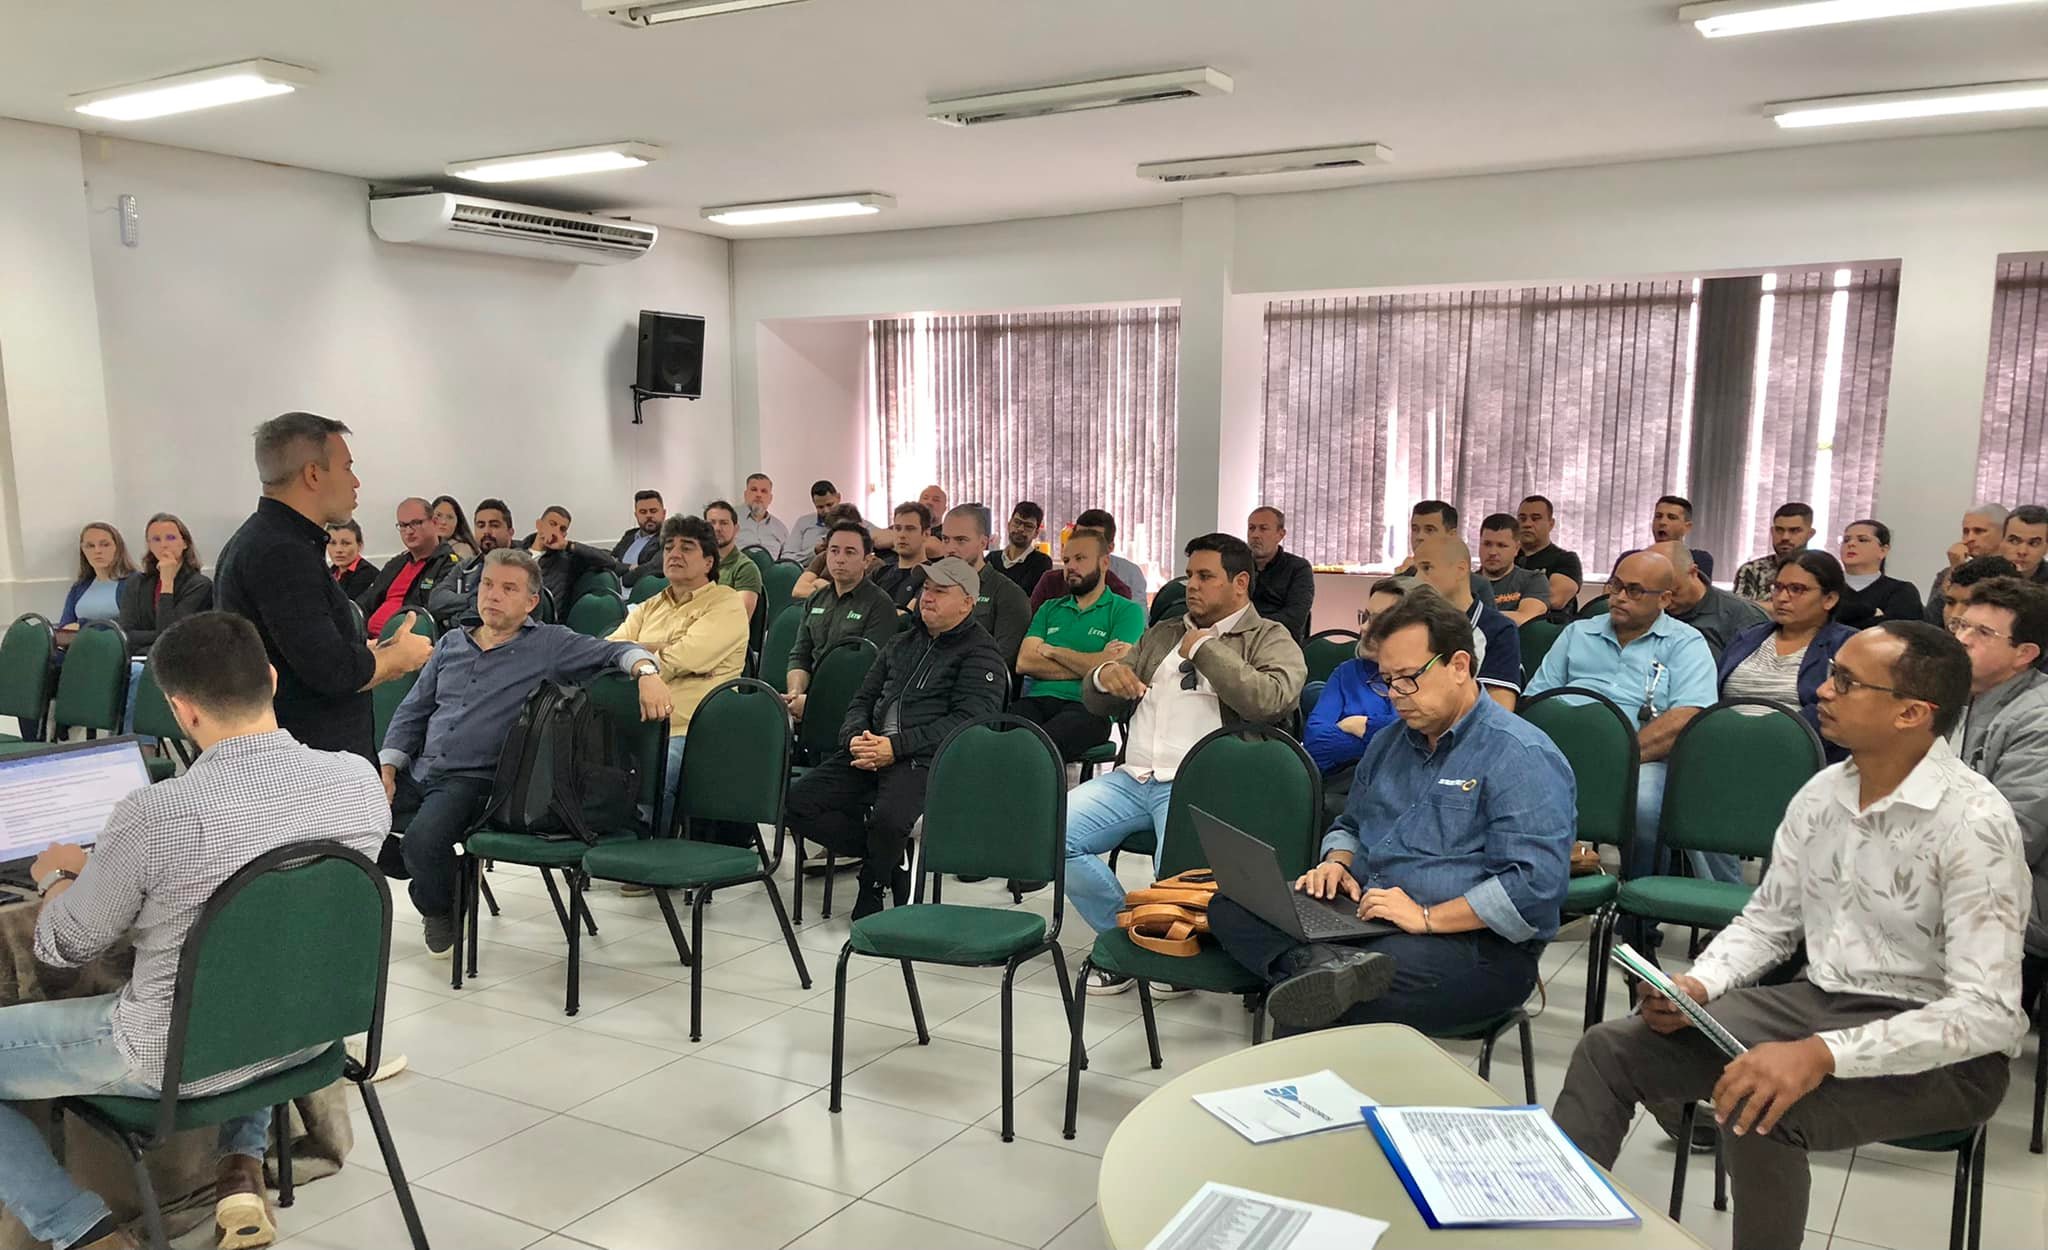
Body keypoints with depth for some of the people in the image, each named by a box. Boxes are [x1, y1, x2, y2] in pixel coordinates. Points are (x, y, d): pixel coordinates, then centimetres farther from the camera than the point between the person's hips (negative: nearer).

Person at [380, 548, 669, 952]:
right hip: (418, 771, 6)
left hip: (474, 779, -6)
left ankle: (441, 912, 3)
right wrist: (387, 770, 7)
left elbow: (616, 650, -6)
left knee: (422, 838, -30)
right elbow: (412, 712, 19)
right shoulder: (451, 643, 16)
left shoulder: (550, 645, 1)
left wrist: (647, 672, -29)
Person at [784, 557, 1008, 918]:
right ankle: (885, 858, -1)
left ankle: (873, 886, -3)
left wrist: (896, 747, -19)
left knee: (888, 817, -36)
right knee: (798, 802, -12)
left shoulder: (981, 654, 1)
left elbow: (968, 722, -12)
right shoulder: (902, 644, 25)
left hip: (928, 758, -7)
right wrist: (855, 738, -1)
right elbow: (863, 700, 24)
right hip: (871, 753, 7)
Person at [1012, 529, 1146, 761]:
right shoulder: (1049, 610, 25)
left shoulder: (1126, 611, 11)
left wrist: (1053, 651, 5)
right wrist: (1087, 666, -1)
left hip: (1087, 707, -4)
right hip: (1035, 700, 4)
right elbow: (1024, 662, 9)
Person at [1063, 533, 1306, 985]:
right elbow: (1097, 702, 25)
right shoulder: (1162, 634, 24)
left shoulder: (1271, 640, 5)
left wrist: (1204, 648, -8)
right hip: (1132, 778, 6)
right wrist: (1104, 676, 0)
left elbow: (1269, 702, -17)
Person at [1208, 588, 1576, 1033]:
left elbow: (1535, 887, -20)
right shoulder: (1389, 744, 19)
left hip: (1474, 944, -9)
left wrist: (1426, 918, -23)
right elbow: (1350, 826, 32)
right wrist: (1336, 864, 7)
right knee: (1230, 906, -17)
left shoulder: (1522, 757, -10)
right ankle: (1323, 964, -38)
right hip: (1362, 918, 9)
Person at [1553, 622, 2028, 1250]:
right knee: (1610, 1049, -4)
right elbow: (1766, 921, 11)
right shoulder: (1820, 795, 1)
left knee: (1757, 1113, -33)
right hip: (1818, 1002, 7)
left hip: (1941, 1048, -7)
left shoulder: (1972, 823, -21)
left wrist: (1821, 1055, -34)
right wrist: (1697, 986, -9)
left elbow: (1988, 1012, -25)